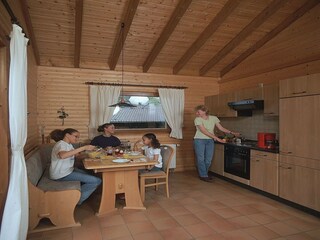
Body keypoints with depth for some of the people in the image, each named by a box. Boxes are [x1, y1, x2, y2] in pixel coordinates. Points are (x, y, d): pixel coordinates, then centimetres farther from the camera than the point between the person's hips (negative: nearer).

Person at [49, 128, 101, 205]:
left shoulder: (69, 145, 12)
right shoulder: (60, 144, -18)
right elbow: (62, 155, -41)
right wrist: (83, 148, -39)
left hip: (68, 170, 10)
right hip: (61, 175, -10)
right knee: (96, 181, -16)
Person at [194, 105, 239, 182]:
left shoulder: (214, 118, 0)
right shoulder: (197, 119, -10)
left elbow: (221, 128, 5)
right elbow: (204, 131, -17)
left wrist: (232, 132, -4)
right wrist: (217, 138, -21)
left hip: (210, 141, 3)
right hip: (199, 140, -3)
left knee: (208, 160, 5)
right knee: (201, 159, 0)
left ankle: (203, 174, 24)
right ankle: (203, 175, 14)